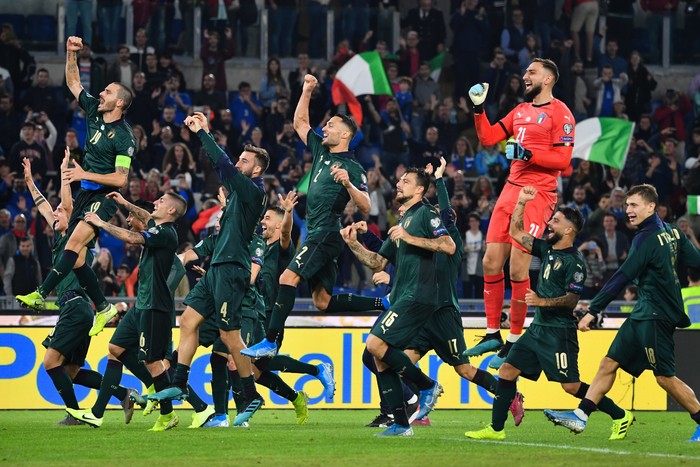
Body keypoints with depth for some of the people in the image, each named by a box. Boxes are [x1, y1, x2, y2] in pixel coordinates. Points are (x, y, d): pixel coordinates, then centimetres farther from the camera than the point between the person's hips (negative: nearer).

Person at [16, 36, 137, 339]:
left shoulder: (124, 137, -15)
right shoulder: (95, 111, 5)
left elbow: (121, 179, -17)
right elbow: (73, 83, 16)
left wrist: (85, 175, -19)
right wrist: (71, 53, 2)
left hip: (104, 196, -8)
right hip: (85, 193, 8)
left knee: (75, 241, -25)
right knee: (76, 258, 3)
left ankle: (41, 295, -34)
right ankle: (103, 308, 13)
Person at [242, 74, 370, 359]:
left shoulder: (352, 168, -7)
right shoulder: (321, 151, 16)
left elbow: (365, 207, -14)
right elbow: (299, 122, 27)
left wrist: (348, 183, -29)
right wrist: (307, 90, 17)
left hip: (326, 235, -9)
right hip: (316, 234, 9)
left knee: (288, 278, -21)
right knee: (323, 301, 7)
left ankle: (270, 342, -24)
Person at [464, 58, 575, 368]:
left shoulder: (559, 113, -6)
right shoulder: (521, 111, 19)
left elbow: (562, 160, -12)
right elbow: (488, 137, 18)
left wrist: (528, 154, -21)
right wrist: (479, 108, 8)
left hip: (538, 194, -8)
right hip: (511, 189, 8)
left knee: (518, 268, -10)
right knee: (491, 262, 6)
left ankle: (513, 343, -2)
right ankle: (492, 335, 16)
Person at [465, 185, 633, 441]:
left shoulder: (574, 261, -13)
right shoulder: (548, 250, 12)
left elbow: (572, 300, -17)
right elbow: (516, 232, 17)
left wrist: (542, 301, -25)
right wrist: (521, 202, 10)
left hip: (559, 331, -9)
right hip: (539, 328, 9)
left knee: (571, 386, -8)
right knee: (507, 370, 3)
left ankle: (620, 416, 4)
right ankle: (496, 428, 6)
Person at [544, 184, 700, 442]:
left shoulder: (647, 238, -17)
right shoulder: (672, 232, 9)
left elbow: (622, 277, -19)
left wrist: (593, 310, -18)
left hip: (656, 315, -10)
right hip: (643, 314, 10)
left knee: (665, 377, -5)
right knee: (609, 363, 6)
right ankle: (580, 416, 4)